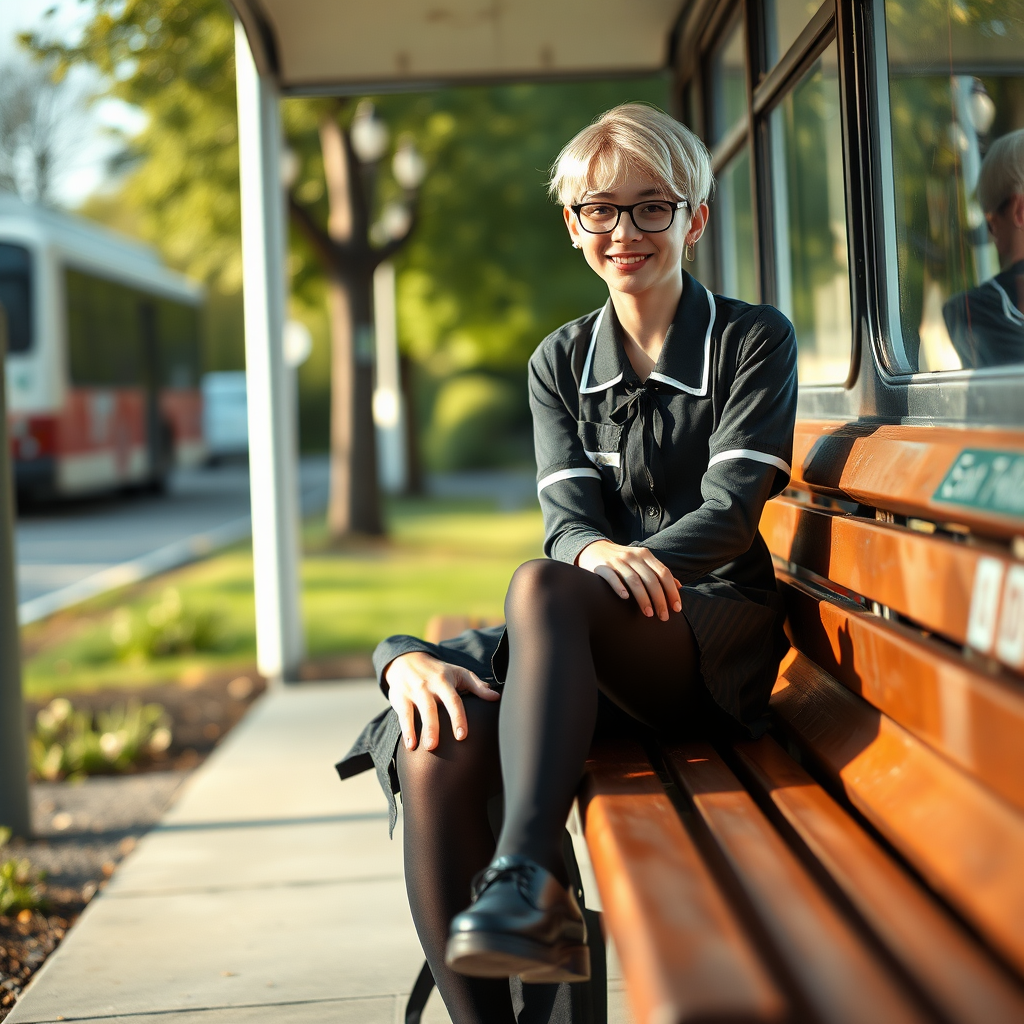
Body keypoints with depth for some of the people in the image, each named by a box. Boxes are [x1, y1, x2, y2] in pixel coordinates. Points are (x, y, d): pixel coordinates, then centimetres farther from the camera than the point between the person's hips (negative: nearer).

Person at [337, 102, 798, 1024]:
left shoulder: (755, 341, 6)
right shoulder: (561, 362, 16)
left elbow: (734, 510, -6)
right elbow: (568, 512, 2)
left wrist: (638, 567, -25)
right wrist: (601, 554, -24)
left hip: (720, 630, -4)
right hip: (588, 644, 4)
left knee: (542, 584, -38)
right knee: (434, 749, -29)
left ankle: (528, 878, -49)